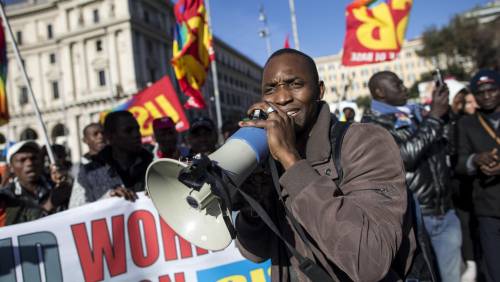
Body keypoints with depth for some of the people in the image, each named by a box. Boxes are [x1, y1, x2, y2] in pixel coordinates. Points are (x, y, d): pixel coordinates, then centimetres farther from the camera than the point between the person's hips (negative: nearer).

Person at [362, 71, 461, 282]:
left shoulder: (416, 114, 12)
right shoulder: (372, 124, -7)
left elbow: (443, 149, 20)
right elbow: (404, 155, -22)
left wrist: (443, 110, 7)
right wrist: (434, 116, -16)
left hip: (446, 214, 6)